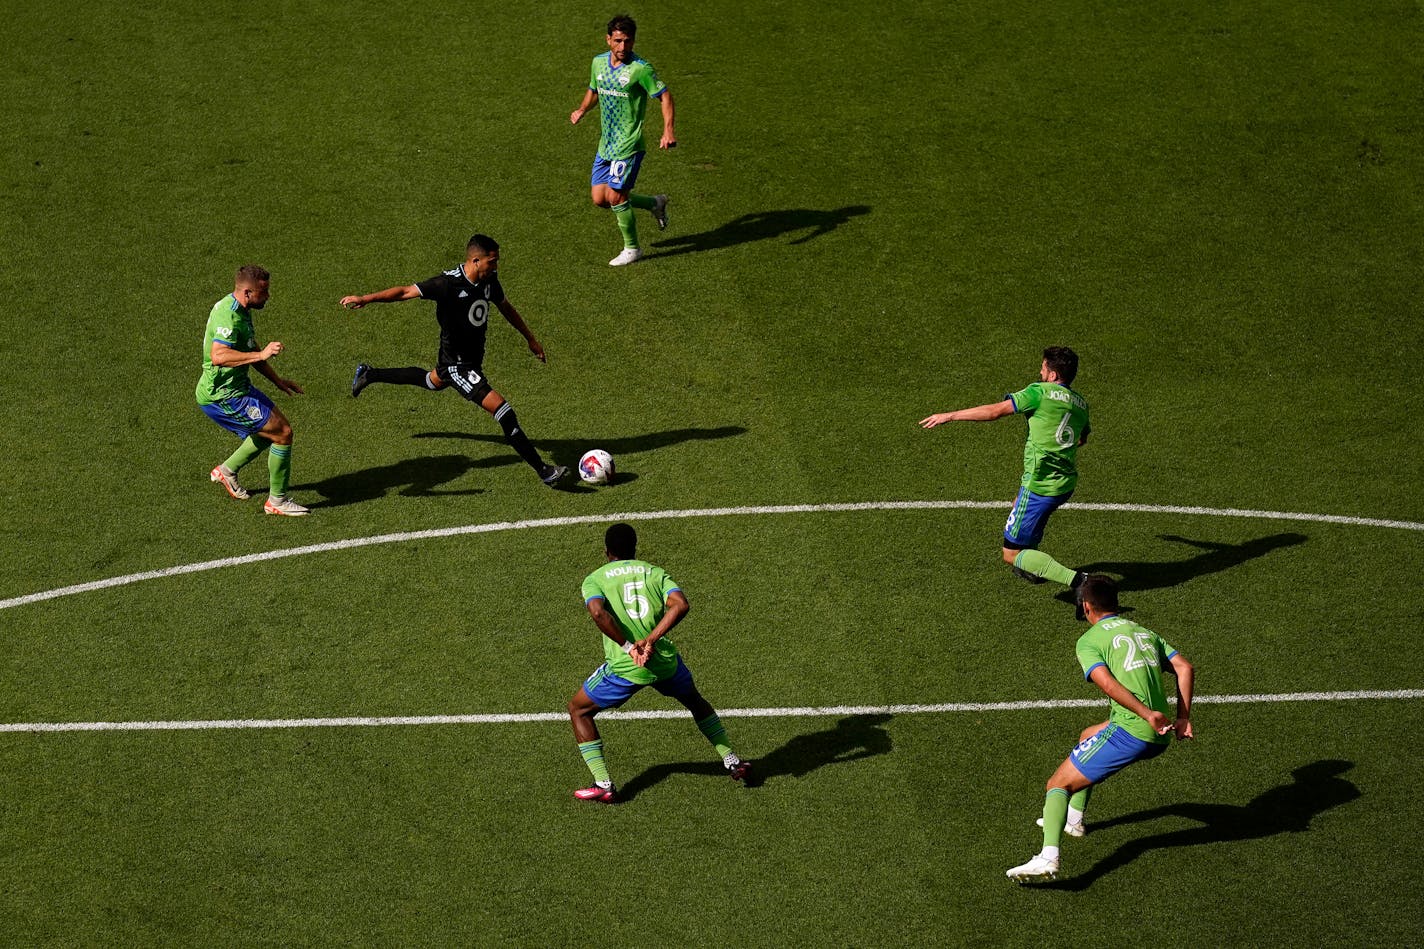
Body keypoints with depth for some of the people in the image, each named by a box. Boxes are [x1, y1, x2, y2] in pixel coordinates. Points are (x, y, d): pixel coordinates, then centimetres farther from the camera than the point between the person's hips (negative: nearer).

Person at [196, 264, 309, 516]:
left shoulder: (241, 311, 9)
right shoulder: (228, 316, -24)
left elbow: (250, 350, 24)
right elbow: (219, 356, -39)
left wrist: (277, 380, 24)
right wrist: (261, 354, -39)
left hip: (236, 386, 10)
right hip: (222, 396, -10)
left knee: (271, 427, 23)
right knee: (282, 432, -9)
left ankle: (227, 470, 35)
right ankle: (277, 500, 2)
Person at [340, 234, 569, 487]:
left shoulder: (489, 282, -5)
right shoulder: (449, 284, -28)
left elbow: (506, 308, 13)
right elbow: (405, 292, -28)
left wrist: (531, 340, 22)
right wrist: (365, 298, -37)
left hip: (473, 358, 9)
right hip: (457, 366, -9)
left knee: (433, 382, 37)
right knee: (501, 410, -17)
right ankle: (543, 471, -11)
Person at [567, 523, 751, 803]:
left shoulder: (595, 579, 4)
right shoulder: (655, 572, 12)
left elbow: (598, 612, -19)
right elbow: (681, 604, -8)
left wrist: (629, 647, -15)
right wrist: (652, 639, -13)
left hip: (624, 666, -3)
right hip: (664, 660, 3)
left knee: (578, 710, 19)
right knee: (695, 701, 34)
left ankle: (604, 786, 10)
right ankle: (732, 761, 34)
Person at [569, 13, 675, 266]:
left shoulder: (640, 68, -16)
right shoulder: (599, 62, 5)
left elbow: (664, 95, -12)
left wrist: (668, 131, -23)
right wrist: (582, 109, 2)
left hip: (628, 144, -7)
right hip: (606, 143, 7)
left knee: (615, 197, -9)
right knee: (600, 199, 8)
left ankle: (632, 248, 12)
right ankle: (655, 203, 29)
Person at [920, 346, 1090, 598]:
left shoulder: (1040, 392, -13)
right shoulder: (1081, 404, 10)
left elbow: (995, 411, -16)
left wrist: (949, 416, -10)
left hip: (1041, 486, -8)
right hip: (1067, 484, 8)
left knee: (1012, 554, -2)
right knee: (1020, 502, 39)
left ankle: (1077, 581, -15)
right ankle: (1033, 569, 49)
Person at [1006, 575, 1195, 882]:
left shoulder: (1089, 641, 0)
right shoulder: (1145, 633, 20)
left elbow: (1107, 683, -17)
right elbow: (1184, 668, 11)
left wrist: (1146, 713, -21)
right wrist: (1183, 718, 7)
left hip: (1129, 733, -8)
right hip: (1159, 739, 8)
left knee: (1059, 784, -2)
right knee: (1087, 737, 35)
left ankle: (1049, 856, -26)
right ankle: (1074, 818, 45)